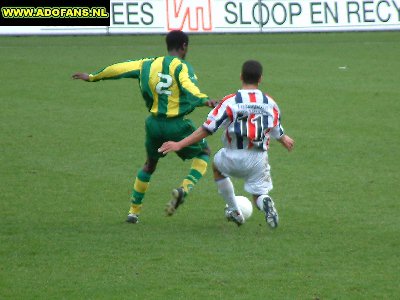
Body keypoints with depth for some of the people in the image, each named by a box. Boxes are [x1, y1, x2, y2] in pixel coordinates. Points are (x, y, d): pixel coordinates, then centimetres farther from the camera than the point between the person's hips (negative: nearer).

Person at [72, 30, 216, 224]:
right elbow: (189, 86, -29)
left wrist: (92, 77, 21)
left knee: (150, 164, 26)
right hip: (177, 126, -5)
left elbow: (120, 69, 10)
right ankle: (185, 188, -7)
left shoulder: (148, 65, 6)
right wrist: (204, 100, -45)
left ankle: (134, 211, 26)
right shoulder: (182, 67, -9)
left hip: (154, 124, 5)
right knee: (203, 153, 19)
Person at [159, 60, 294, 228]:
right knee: (258, 197, 16)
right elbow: (278, 132, 16)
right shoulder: (270, 104, 1)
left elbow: (207, 129, -12)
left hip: (233, 158, -2)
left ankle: (234, 211, 33)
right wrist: (285, 140, 42)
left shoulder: (230, 102, -10)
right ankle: (265, 202, -23)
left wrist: (179, 144, -7)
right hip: (259, 160, 2)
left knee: (217, 165, 32)